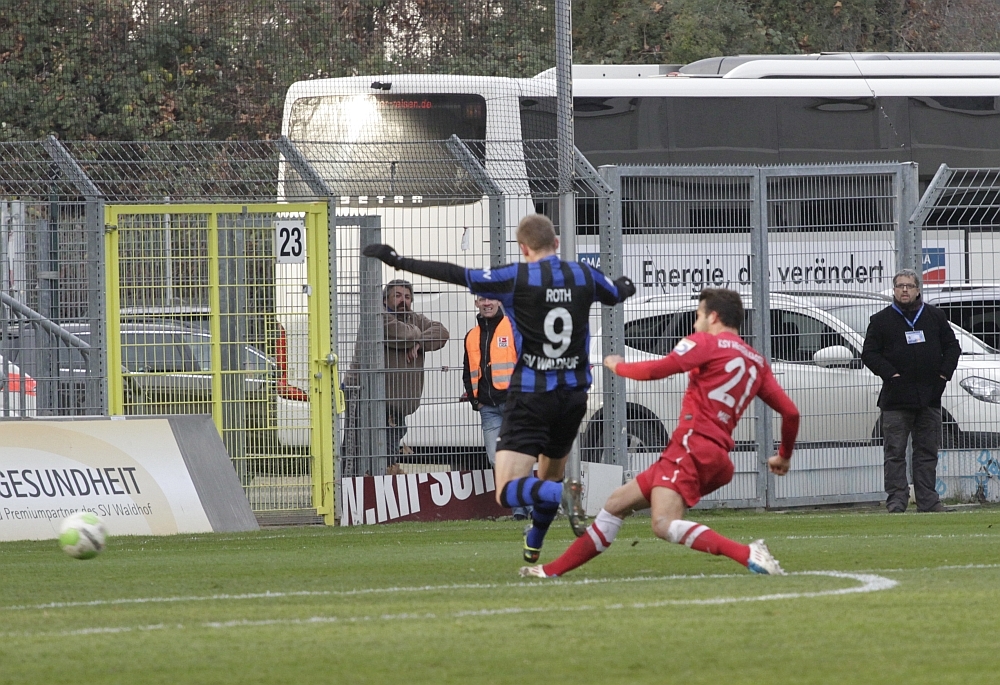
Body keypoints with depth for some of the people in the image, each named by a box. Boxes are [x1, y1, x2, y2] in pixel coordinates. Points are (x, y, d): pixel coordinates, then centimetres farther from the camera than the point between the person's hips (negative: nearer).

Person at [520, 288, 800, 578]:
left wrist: (618, 366, 10)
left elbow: (656, 370, -10)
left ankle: (750, 555, -39)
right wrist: (784, 456, 31)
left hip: (692, 448, -10)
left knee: (665, 524, -29)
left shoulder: (707, 343, -3)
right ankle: (553, 570, 23)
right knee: (617, 503, 17)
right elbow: (790, 412, 15)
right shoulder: (757, 363, 18)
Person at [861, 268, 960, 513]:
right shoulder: (881, 320, 4)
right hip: (896, 399, -3)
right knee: (895, 452, -5)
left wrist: (944, 372, 1)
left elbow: (952, 346, 16)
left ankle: (928, 500, 10)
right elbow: (869, 353, 1)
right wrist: (889, 373, -11)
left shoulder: (935, 317, 12)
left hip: (929, 397, 3)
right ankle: (896, 500, -5)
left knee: (927, 452, 6)